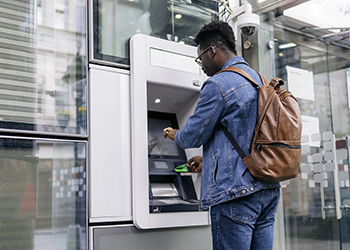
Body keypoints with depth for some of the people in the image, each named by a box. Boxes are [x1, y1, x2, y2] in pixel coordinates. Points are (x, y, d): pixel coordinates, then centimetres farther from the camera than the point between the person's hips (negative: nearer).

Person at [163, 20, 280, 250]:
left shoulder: (218, 85, -12)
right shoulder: (261, 81, 17)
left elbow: (193, 136, -7)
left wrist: (174, 135, 16)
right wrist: (208, 160, 28)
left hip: (236, 191, -9)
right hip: (268, 189, 9)